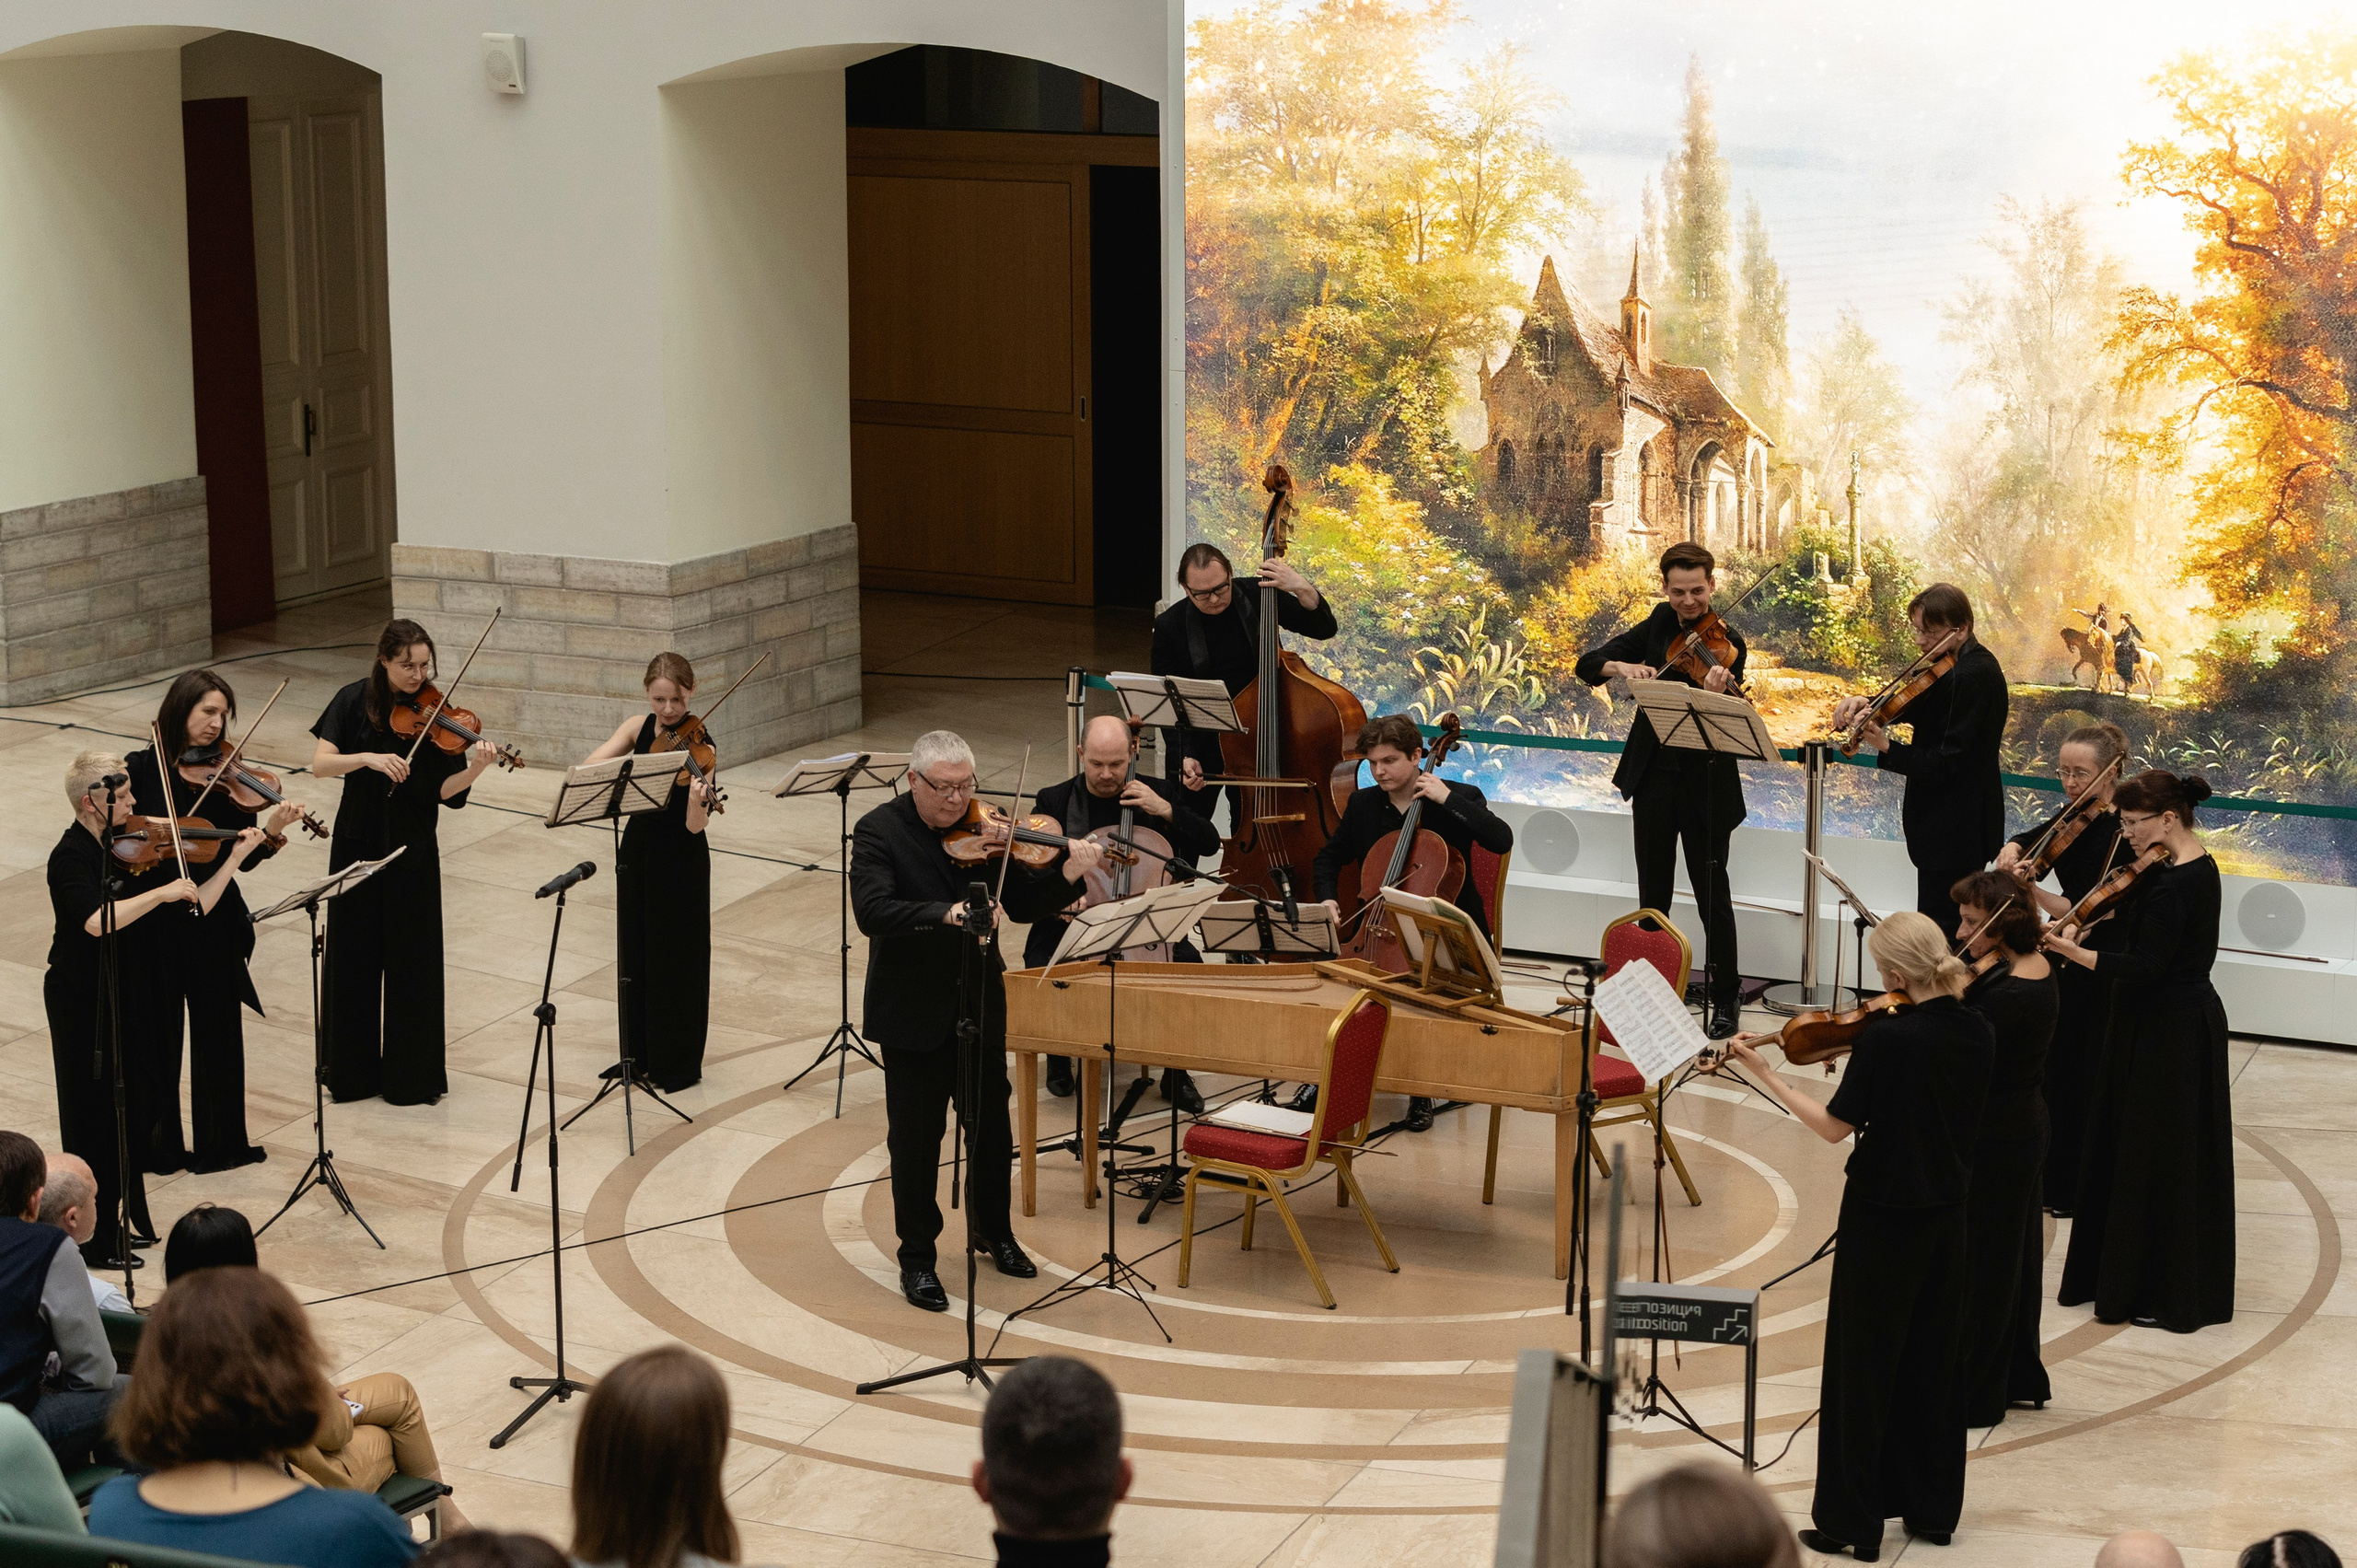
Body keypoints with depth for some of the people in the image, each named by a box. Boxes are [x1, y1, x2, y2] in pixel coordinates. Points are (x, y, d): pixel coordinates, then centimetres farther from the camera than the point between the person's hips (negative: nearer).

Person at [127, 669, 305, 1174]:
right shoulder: (140, 769, -5)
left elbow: (244, 860, -4)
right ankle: (159, 1145, 19)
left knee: (218, 1034, 10)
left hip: (214, 925, 2)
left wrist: (273, 830, -22)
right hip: (154, 924, -2)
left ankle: (221, 1143, 20)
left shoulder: (227, 777, -1)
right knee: (156, 1037, 8)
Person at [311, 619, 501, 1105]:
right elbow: (320, 764, -13)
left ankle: (412, 1076, 13)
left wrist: (476, 768, -31)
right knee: (353, 956, 9)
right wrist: (368, 758, -29)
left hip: (412, 850, -1)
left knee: (412, 962, 2)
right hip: (357, 843, 1)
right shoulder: (354, 702, -4)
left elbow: (445, 792, -12)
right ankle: (353, 1070, 22)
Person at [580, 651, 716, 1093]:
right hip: (638, 852, 5)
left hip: (681, 859, -5)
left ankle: (679, 1065, 14)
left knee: (676, 958, 2)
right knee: (635, 954, 14)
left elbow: (694, 825, -23)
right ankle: (640, 1053, 29)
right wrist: (629, 763, -29)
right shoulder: (639, 729, -1)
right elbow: (590, 765, -13)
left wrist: (697, 799, -44)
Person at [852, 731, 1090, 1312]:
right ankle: (917, 1258, 20)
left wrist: (1069, 872, -17)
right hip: (912, 1014, -4)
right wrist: (945, 912, -41)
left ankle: (994, 1232, 39)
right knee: (915, 1138, 5)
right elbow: (872, 911, -28)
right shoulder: (880, 831, -13)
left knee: (992, 1126, 17)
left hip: (979, 1006, 4)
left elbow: (1023, 904, 1)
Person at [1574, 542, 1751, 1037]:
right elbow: (1587, 664, 1)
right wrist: (1622, 667, -19)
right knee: (1653, 889, 13)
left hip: (1705, 779, -4)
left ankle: (1725, 996, 11)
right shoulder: (1659, 625, 3)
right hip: (1654, 773, 4)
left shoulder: (1726, 643, -10)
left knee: (1711, 890, 1)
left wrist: (1714, 695, -39)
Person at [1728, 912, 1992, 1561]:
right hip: (1946, 1213, 7)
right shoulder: (1976, 1033, -1)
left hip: (1882, 1216, -7)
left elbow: (1835, 1126, -16)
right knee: (1932, 1362, 19)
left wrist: (1763, 1075, -10)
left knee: (1863, 1367, 4)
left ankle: (1852, 1523, 10)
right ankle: (1931, 1507, 28)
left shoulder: (1885, 1038, -23)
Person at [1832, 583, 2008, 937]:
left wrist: (1887, 748, -26)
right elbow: (1915, 709, 11)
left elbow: (1945, 764, -23)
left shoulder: (1970, 677, -22)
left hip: (1952, 831, -11)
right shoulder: (1973, 663, 9)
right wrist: (1866, 704, -6)